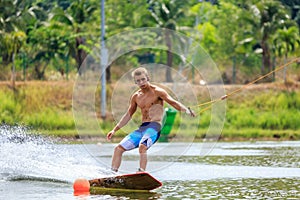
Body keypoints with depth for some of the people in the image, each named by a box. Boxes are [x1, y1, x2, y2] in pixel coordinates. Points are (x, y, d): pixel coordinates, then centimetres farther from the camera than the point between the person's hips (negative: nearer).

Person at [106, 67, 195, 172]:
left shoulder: (157, 92, -1)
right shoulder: (136, 97, 16)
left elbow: (173, 102, -11)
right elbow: (128, 115, 26)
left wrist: (186, 110, -31)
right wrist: (115, 130, 24)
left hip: (154, 127, -7)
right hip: (141, 128, 7)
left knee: (142, 147, -35)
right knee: (118, 148, -1)